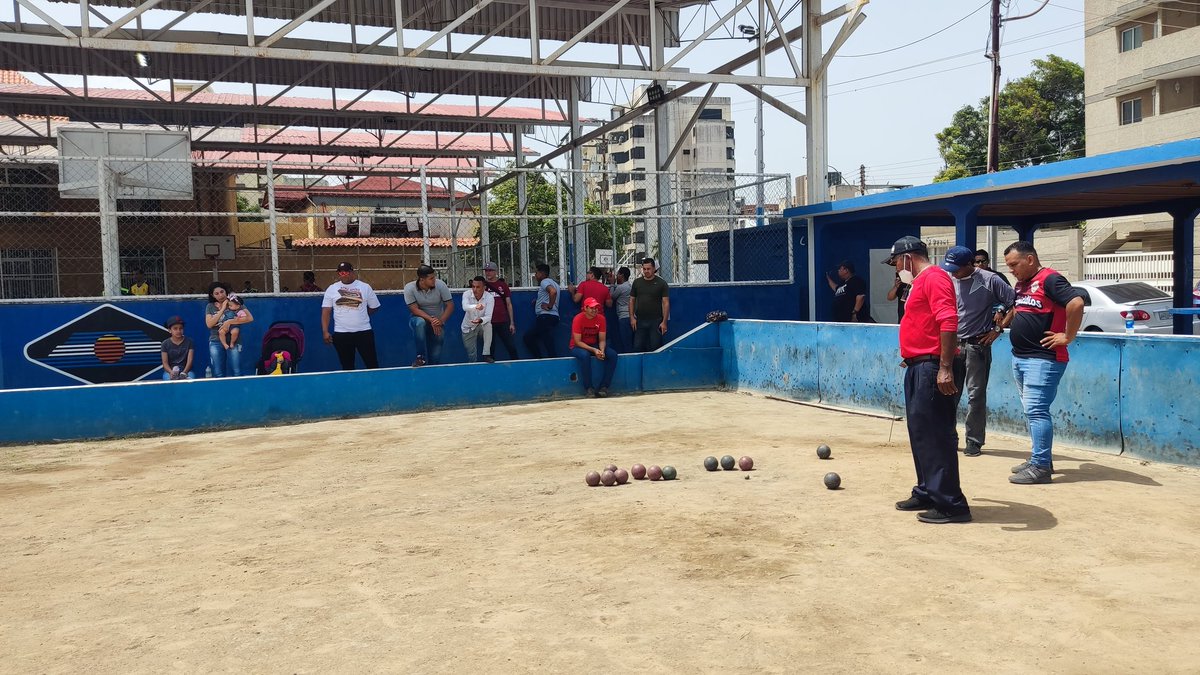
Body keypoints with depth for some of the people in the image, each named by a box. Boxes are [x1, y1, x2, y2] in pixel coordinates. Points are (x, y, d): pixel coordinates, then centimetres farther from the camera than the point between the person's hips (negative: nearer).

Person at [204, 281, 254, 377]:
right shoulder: (210, 306, 9)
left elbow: (250, 318, -7)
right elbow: (209, 324, -5)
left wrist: (231, 321, -13)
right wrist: (222, 309, -7)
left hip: (233, 341, -2)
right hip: (216, 342, 2)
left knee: (237, 373, -6)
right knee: (218, 375, 3)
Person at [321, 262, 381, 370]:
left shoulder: (365, 287, 3)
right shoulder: (332, 289, 6)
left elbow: (374, 307, 12)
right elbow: (326, 312, 4)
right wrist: (325, 332, -5)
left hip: (364, 332, -1)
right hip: (341, 333, 1)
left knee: (372, 364, -2)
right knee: (347, 367, 7)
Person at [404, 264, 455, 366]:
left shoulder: (440, 285, -15)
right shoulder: (409, 288, -17)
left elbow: (450, 305, -14)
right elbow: (415, 309, -20)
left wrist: (441, 321, -30)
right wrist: (431, 320, -34)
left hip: (438, 321, 1)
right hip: (419, 318, -1)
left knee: (436, 357, -4)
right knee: (420, 323, -38)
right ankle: (421, 357, -29)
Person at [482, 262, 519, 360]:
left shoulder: (503, 284, 8)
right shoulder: (482, 285, 7)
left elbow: (509, 304, 10)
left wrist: (512, 323, 5)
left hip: (503, 322, 0)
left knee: (511, 346, -2)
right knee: (490, 348, 2)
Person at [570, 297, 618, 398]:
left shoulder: (601, 318, -5)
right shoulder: (578, 319, -18)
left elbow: (602, 339, -3)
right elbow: (577, 342, -19)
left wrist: (601, 351, -25)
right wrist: (593, 350, -29)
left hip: (594, 345, 5)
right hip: (577, 347, -5)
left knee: (613, 354, -20)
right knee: (585, 355, -39)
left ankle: (604, 386, -18)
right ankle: (588, 388, -27)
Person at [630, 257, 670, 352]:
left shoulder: (661, 283, -1)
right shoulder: (637, 282, 8)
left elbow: (666, 303, -4)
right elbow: (632, 300, 12)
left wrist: (664, 322, -11)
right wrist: (632, 317, 1)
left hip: (656, 321, -3)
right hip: (640, 321, 3)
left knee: (655, 348, 1)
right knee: (637, 348, 3)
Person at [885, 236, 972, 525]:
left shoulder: (934, 277, -11)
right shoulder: (920, 282, 20)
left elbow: (948, 323, -22)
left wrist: (944, 368, -27)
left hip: (932, 368, -11)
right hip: (917, 368, 11)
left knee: (936, 435, -9)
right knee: (919, 432, 15)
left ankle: (951, 505, -5)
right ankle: (927, 493, 26)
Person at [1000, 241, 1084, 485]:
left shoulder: (1050, 279, -13)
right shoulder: (1021, 284, 16)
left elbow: (1076, 303, -27)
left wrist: (1067, 337, -21)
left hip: (1042, 359, -10)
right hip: (1019, 357, 10)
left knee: (1036, 410, -11)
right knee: (1032, 411, 14)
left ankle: (1040, 467, -8)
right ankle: (1041, 458, 24)